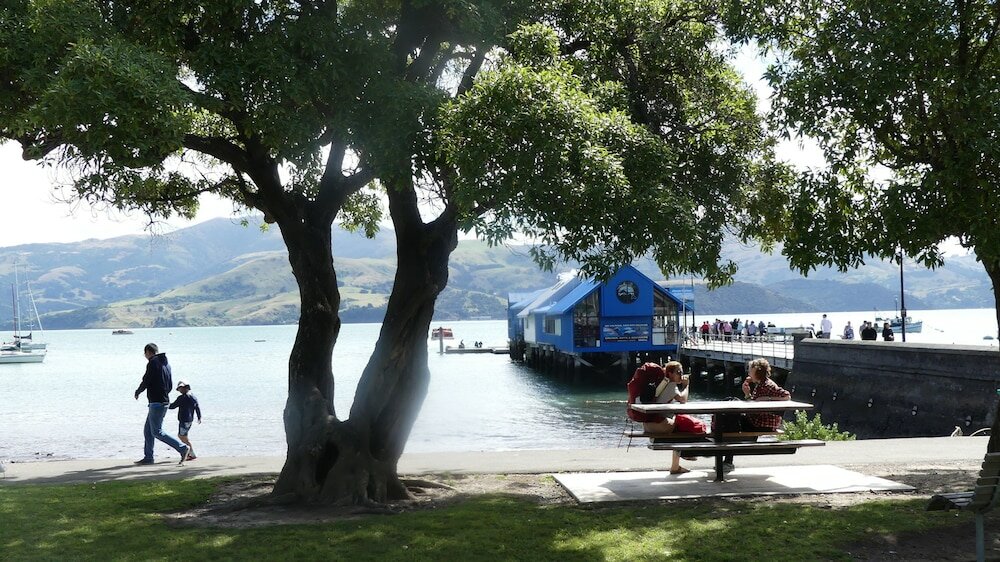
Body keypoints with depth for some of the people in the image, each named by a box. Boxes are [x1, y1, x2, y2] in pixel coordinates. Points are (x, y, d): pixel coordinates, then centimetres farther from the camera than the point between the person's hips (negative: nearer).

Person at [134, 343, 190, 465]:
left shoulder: (153, 363, -12)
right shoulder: (166, 363, 15)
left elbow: (146, 382, -13)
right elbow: (170, 385, 18)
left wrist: (137, 392, 5)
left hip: (156, 403, -9)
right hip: (164, 401, 9)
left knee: (157, 432, -7)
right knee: (147, 430, 15)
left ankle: (182, 448, -12)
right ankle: (148, 457, 17)